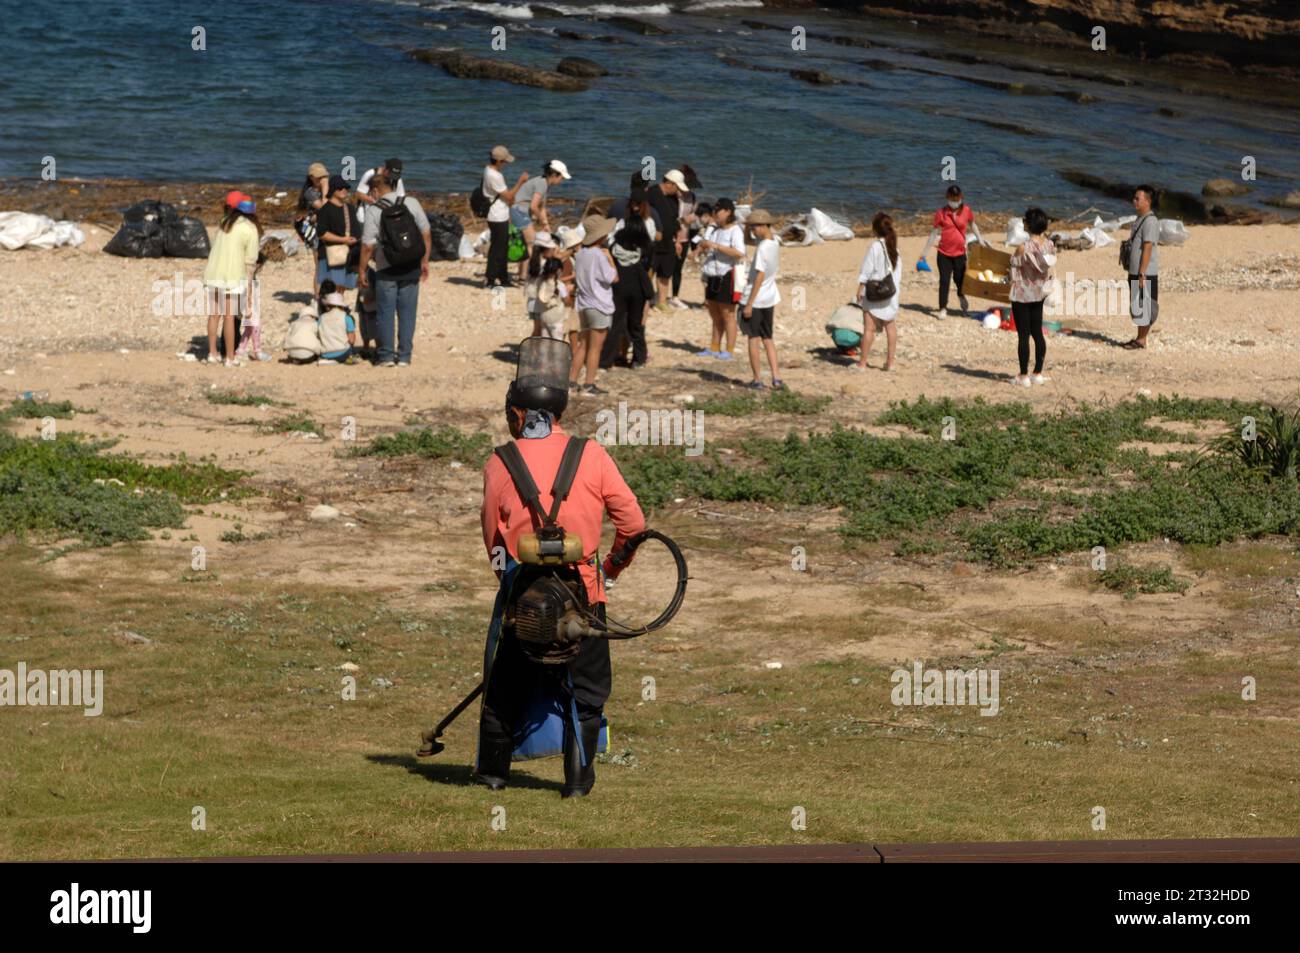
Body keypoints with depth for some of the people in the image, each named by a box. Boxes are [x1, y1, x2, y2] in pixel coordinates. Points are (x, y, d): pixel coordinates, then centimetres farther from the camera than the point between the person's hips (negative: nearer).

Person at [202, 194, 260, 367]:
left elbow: (215, 246, 7)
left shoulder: (225, 222, 10)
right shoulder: (250, 230, -4)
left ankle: (212, 353, 17)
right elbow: (250, 262, -4)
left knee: (214, 314, 13)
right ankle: (230, 358, 6)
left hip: (213, 273, 5)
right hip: (232, 276, -5)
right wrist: (249, 290, 2)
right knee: (229, 316, 1)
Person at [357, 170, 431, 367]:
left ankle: (386, 355, 8)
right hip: (411, 269, 2)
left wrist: (362, 271, 1)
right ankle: (404, 356, 8)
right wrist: (425, 261, 8)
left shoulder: (374, 212, -11)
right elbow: (426, 234, -1)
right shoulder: (411, 203, -4)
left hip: (387, 271, -2)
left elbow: (368, 247, -10)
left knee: (385, 312, 8)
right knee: (407, 312, 8)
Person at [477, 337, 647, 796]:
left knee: (505, 684, 17)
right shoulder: (592, 455, -5)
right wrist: (612, 569, 14)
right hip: (582, 595, -1)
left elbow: (492, 538, 5)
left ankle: (492, 769, 25)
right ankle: (578, 777, 12)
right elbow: (633, 522, -3)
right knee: (585, 689, 12)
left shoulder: (499, 464, -4)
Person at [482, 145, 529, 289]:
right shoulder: (494, 176, -25)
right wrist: (521, 181, -13)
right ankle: (490, 279, 5)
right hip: (498, 218, -10)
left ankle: (503, 278, 26)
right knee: (497, 249, -1)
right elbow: (508, 196, -18)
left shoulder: (489, 170, 7)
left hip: (501, 216, 10)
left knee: (502, 248, 17)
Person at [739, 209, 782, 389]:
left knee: (753, 339, 2)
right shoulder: (775, 244, 5)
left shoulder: (762, 248, -21)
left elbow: (760, 276, -22)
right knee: (767, 339, 15)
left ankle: (757, 379, 5)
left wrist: (749, 303, -19)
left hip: (755, 299, -8)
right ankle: (776, 377, 7)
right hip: (770, 299, 8)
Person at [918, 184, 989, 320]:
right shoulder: (941, 213, -6)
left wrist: (980, 239, 11)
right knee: (944, 281, -3)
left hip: (959, 253, 1)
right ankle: (943, 309, 5)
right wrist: (924, 253, -1)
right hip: (944, 253, -1)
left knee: (959, 278, 10)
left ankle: (961, 295, 44)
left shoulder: (967, 211, -3)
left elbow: (972, 225, 17)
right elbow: (934, 233, -1)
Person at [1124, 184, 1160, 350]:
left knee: (1143, 307, -3)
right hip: (1135, 273, 10)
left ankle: (1142, 340, 2)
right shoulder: (1138, 219, 15)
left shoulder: (1150, 221, -16)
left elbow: (1147, 249, -19)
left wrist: (1141, 274, -22)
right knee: (1136, 307, 13)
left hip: (1145, 274, -10)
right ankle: (1139, 339, 19)